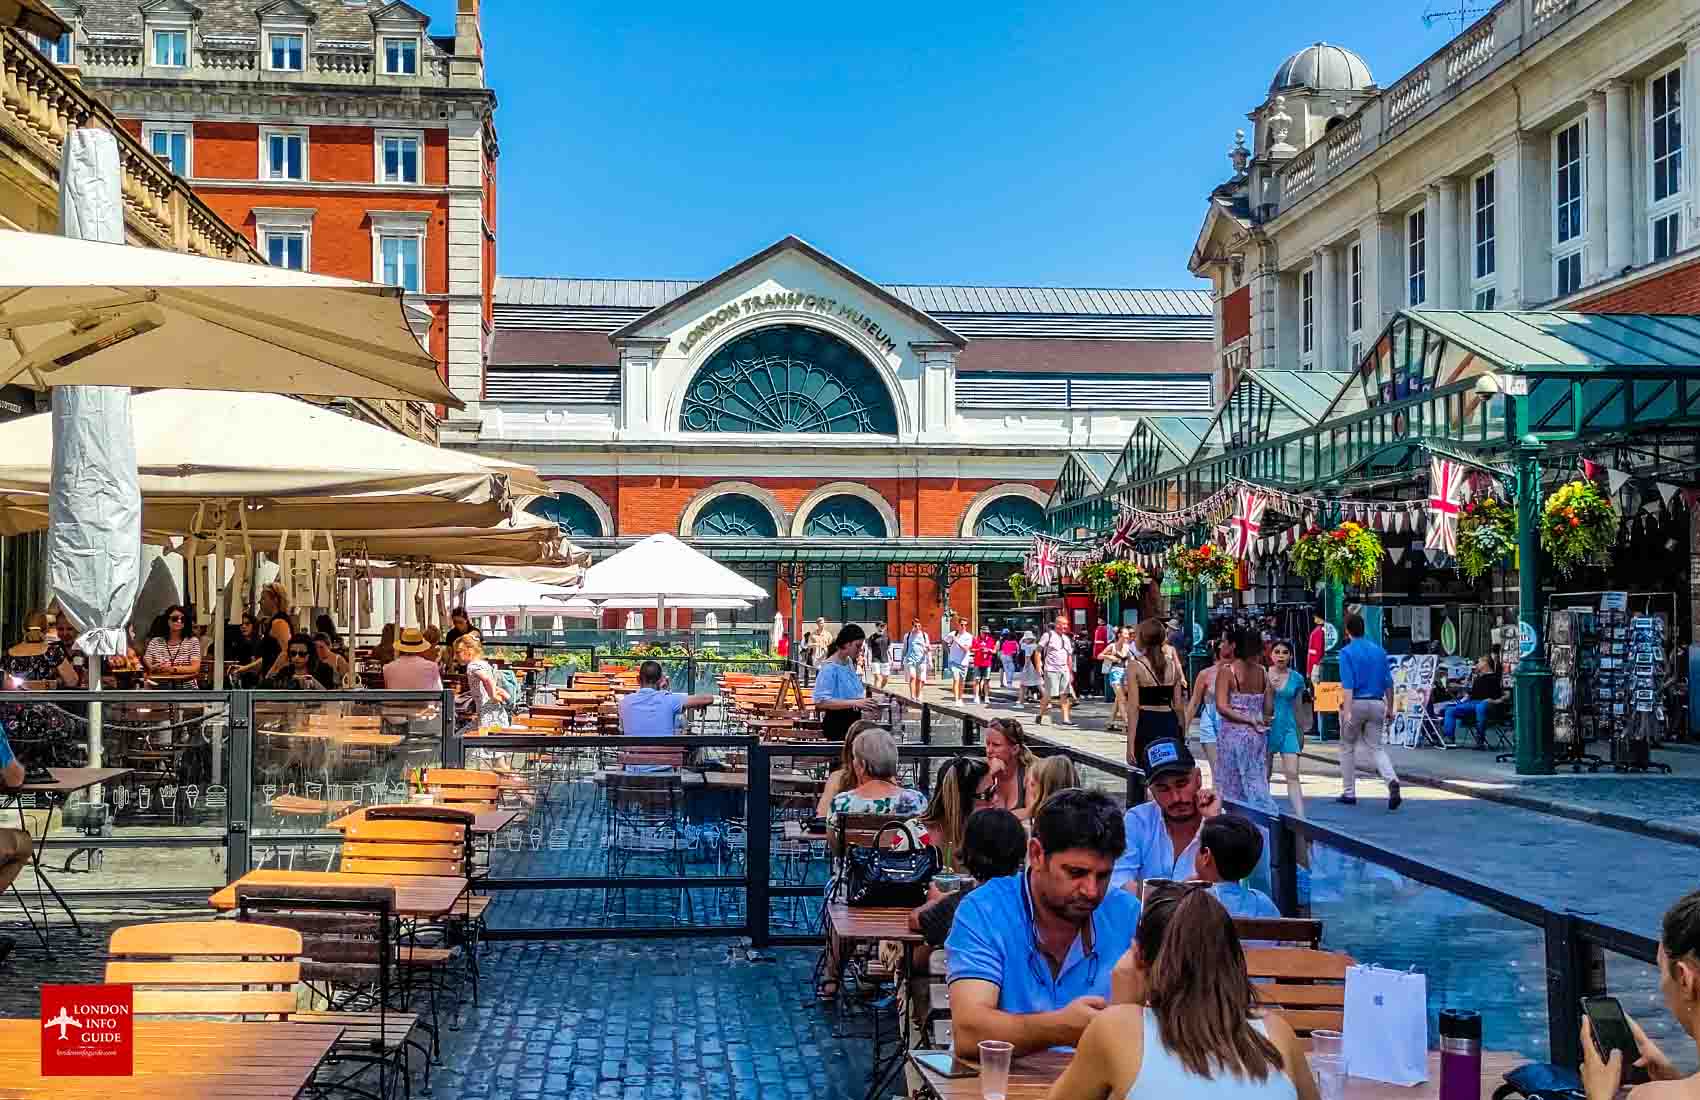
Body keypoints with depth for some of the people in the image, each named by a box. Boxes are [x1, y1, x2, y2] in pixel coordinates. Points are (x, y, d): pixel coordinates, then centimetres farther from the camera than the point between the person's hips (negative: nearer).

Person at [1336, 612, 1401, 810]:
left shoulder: (1346, 652, -7)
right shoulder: (1379, 651, 8)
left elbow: (1348, 684, -16)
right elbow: (1388, 682, 10)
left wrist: (1347, 712, -20)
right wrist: (1390, 708, 18)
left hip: (1356, 703, -4)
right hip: (1377, 704, 4)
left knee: (1347, 747, 13)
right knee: (1376, 747, 8)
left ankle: (1349, 793, 18)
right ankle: (1392, 781, -19)